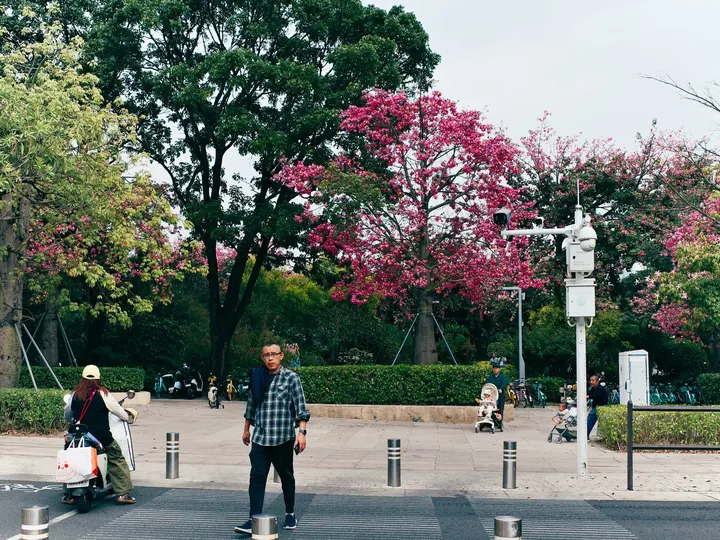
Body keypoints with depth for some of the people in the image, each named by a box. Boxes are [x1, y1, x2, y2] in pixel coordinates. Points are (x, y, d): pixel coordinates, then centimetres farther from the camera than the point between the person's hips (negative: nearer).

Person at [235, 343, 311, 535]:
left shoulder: (291, 378, -4)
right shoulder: (257, 378, 7)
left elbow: (301, 407, -8)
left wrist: (302, 432, -18)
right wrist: (246, 429, 22)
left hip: (283, 438, -3)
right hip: (260, 437, 3)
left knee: (286, 476, 12)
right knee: (257, 477, -6)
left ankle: (290, 514, 29)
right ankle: (254, 520, -8)